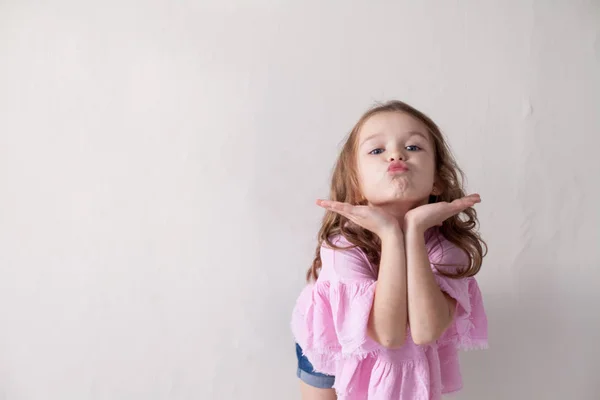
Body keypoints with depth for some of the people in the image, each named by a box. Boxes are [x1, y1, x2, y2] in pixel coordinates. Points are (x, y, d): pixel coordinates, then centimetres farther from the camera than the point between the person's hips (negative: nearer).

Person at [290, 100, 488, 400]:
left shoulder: (447, 243, -28)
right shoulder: (342, 244, -34)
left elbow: (426, 332, -40)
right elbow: (388, 334, -38)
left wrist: (413, 229, -45)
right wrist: (390, 234, -46)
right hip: (332, 344, -1)